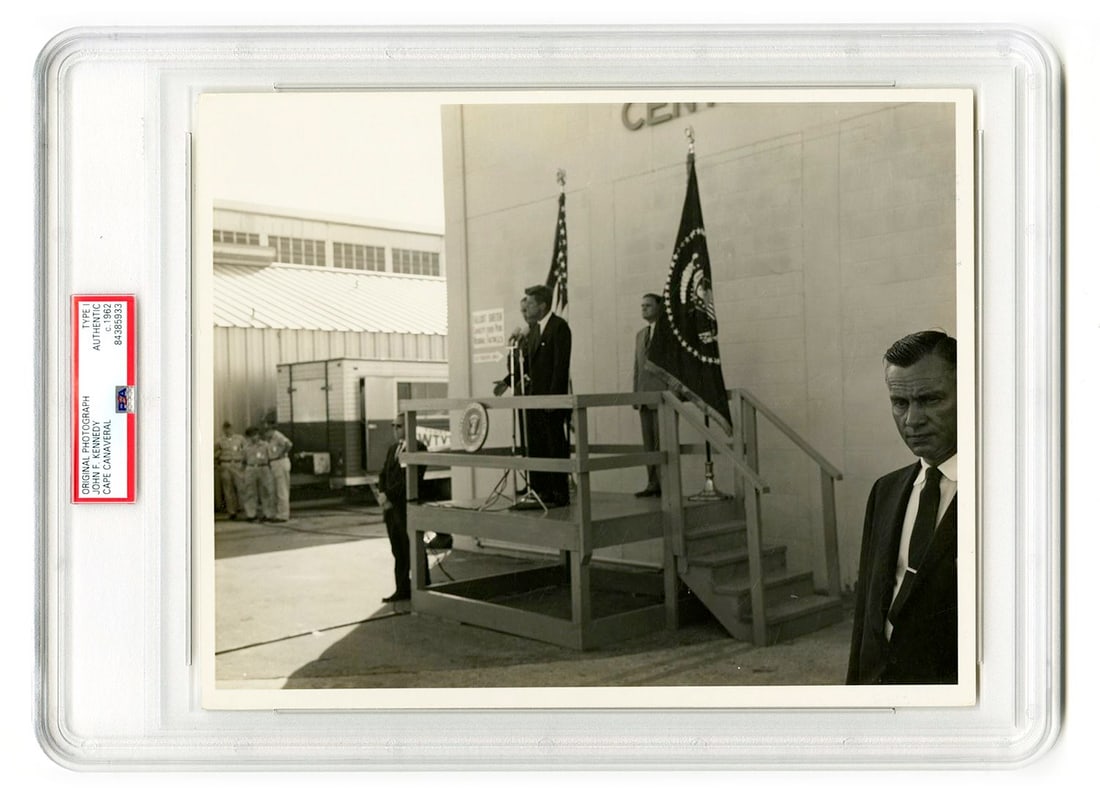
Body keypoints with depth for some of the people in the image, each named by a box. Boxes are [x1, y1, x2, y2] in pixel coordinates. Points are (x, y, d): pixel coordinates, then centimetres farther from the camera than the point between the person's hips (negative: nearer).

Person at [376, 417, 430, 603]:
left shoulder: (418, 448, -11)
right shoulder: (392, 448, 16)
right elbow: (384, 474, 16)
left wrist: (388, 495, -16)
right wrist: (381, 493, -2)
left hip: (408, 508, -7)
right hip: (391, 507, 7)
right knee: (398, 552, 11)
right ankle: (402, 589, 18)